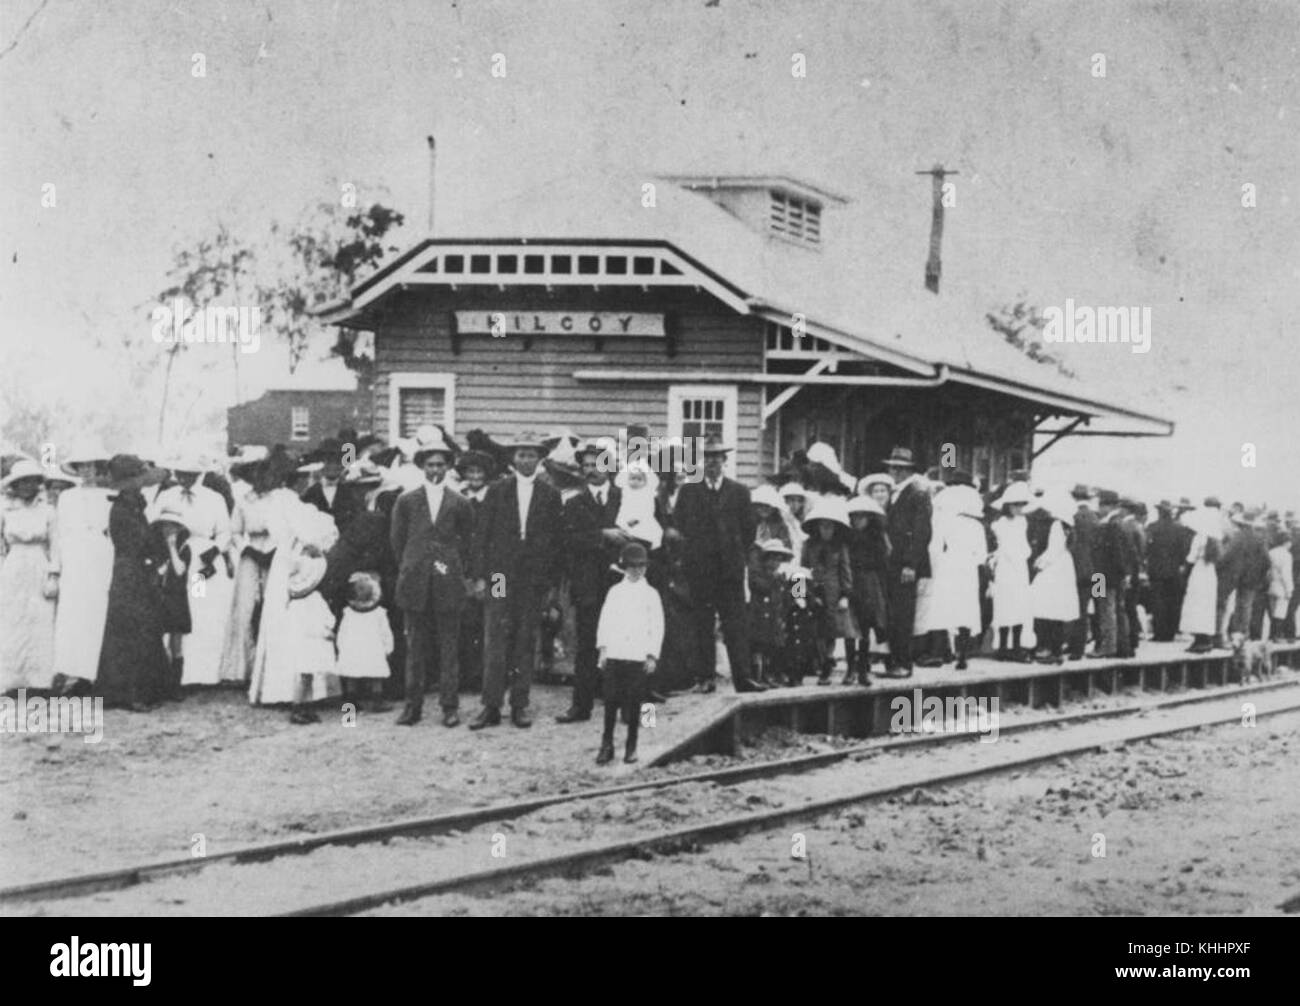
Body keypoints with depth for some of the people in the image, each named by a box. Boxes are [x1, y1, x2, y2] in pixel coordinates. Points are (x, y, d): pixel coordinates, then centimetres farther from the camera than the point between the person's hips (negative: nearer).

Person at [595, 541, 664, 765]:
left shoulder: (650, 594, 7)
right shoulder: (615, 592, 11)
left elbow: (657, 627, 5)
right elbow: (604, 621, 9)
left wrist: (652, 655, -1)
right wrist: (602, 648, 0)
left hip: (638, 657, -1)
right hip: (614, 654, 1)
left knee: (634, 703, 0)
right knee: (611, 700, -3)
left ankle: (631, 748, 9)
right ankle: (607, 745, 3)